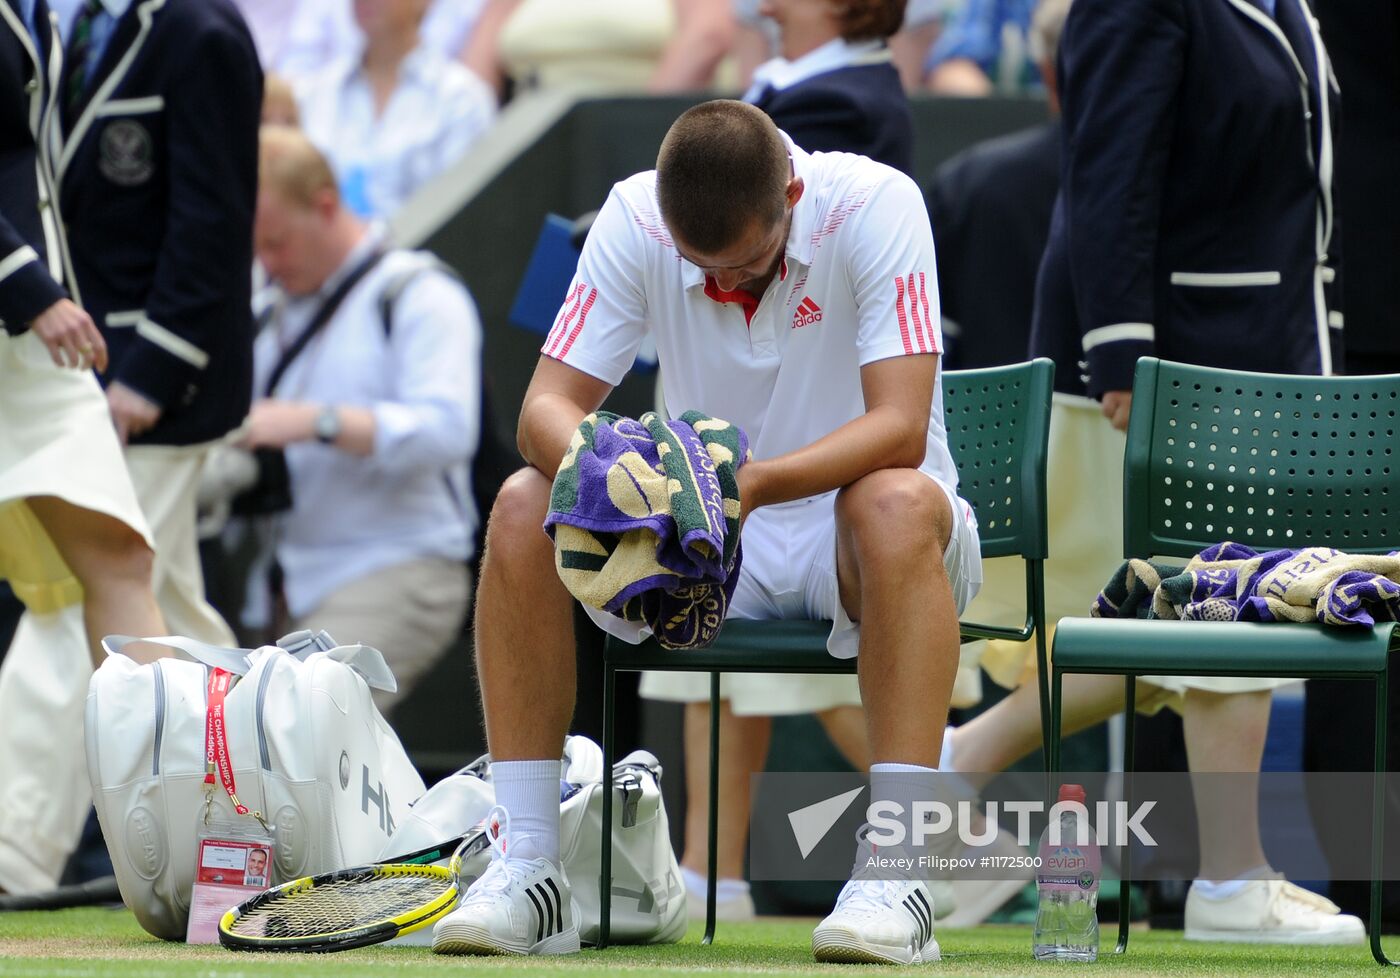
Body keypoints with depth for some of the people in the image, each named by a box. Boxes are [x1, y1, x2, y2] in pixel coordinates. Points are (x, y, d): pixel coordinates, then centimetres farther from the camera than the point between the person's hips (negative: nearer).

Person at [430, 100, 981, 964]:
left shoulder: (876, 204, -20)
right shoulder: (635, 219, -10)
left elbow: (900, 428, -29)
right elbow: (548, 406, -13)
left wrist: (753, 485, -44)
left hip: (852, 552, -3)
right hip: (709, 555, 3)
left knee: (896, 505, -38)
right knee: (523, 508, -21)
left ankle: (896, 870, -39)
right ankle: (525, 868, -19)